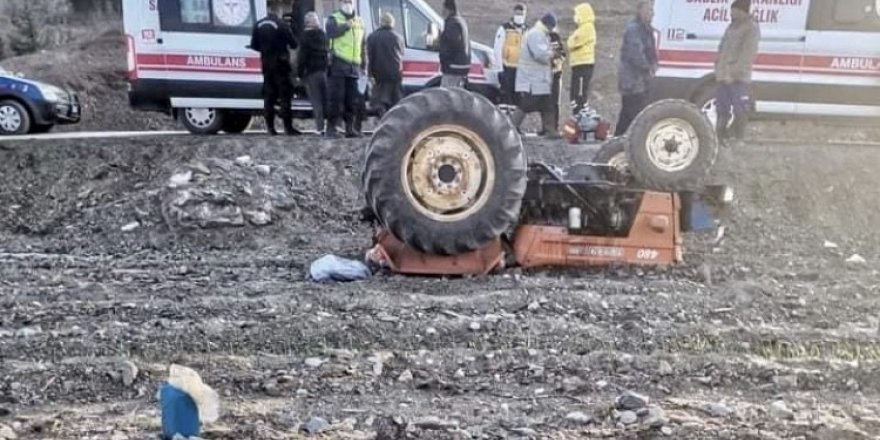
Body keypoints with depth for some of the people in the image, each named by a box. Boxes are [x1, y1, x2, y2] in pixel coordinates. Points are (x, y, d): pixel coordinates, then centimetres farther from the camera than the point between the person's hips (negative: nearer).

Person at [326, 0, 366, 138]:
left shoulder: (359, 21, 20)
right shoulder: (334, 19, 5)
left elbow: (363, 45, 22)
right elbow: (331, 32, -17)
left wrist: (364, 63, 17)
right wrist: (346, 26, -23)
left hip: (354, 66, 5)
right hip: (338, 65, -5)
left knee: (352, 100, 7)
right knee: (336, 98, -7)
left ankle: (350, 128, 14)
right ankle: (332, 128, -5)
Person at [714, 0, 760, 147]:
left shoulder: (751, 28, -6)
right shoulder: (732, 27, 18)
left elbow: (747, 55, -14)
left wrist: (732, 73, -18)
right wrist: (719, 70, 3)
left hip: (738, 78, -8)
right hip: (724, 77, 8)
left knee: (739, 110, -5)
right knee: (722, 109, 12)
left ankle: (739, 140, 1)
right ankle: (721, 138, 22)